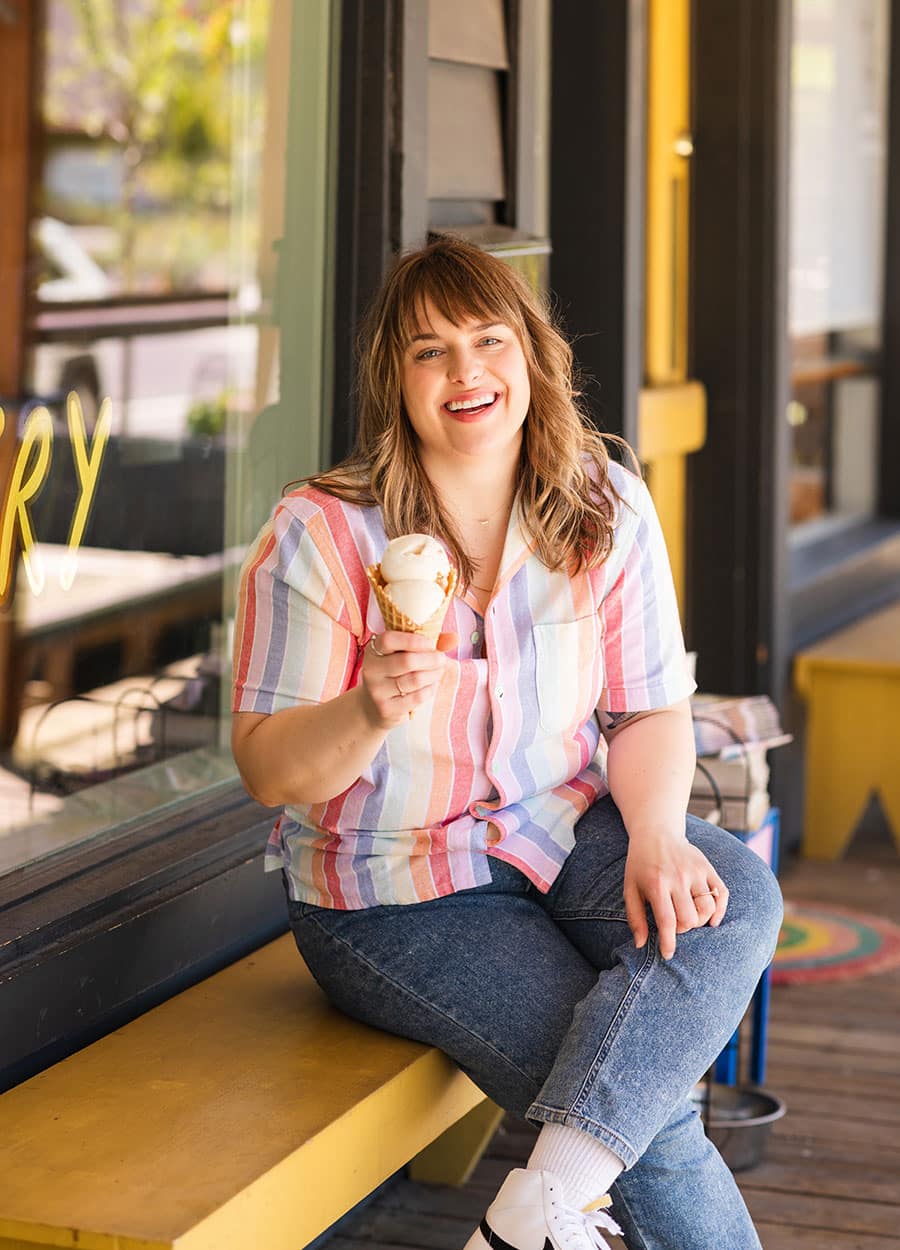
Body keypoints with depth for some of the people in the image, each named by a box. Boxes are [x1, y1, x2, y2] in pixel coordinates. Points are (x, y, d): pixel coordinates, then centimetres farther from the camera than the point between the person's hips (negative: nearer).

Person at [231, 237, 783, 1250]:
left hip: (568, 830, 4)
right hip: (395, 891, -4)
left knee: (736, 898, -28)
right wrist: (368, 712, -32)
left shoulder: (607, 507, -1)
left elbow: (651, 711, 1)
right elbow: (267, 772, -10)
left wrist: (657, 835, -20)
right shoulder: (320, 537, -11)